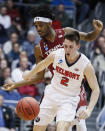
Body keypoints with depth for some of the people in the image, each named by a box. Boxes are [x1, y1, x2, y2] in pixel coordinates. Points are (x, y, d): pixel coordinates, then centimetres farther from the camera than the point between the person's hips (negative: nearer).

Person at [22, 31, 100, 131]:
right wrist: (30, 74, 29)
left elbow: (95, 89, -10)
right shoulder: (56, 55, -12)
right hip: (51, 96, 3)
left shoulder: (86, 65, -19)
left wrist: (89, 110, -23)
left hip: (69, 100, -3)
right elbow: (42, 65, 12)